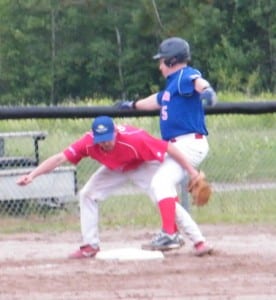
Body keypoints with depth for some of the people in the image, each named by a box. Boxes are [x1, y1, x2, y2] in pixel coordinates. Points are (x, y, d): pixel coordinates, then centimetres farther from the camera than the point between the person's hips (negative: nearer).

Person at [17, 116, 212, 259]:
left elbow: (168, 148, -34)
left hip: (144, 166, -5)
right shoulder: (89, 142, -32)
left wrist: (192, 171, -30)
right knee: (87, 194, -4)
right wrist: (32, 175, -44)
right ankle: (90, 245, 6)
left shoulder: (134, 138, -42)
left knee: (166, 198, -22)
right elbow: (60, 158, -33)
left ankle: (199, 241, -21)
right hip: (115, 170, 5)